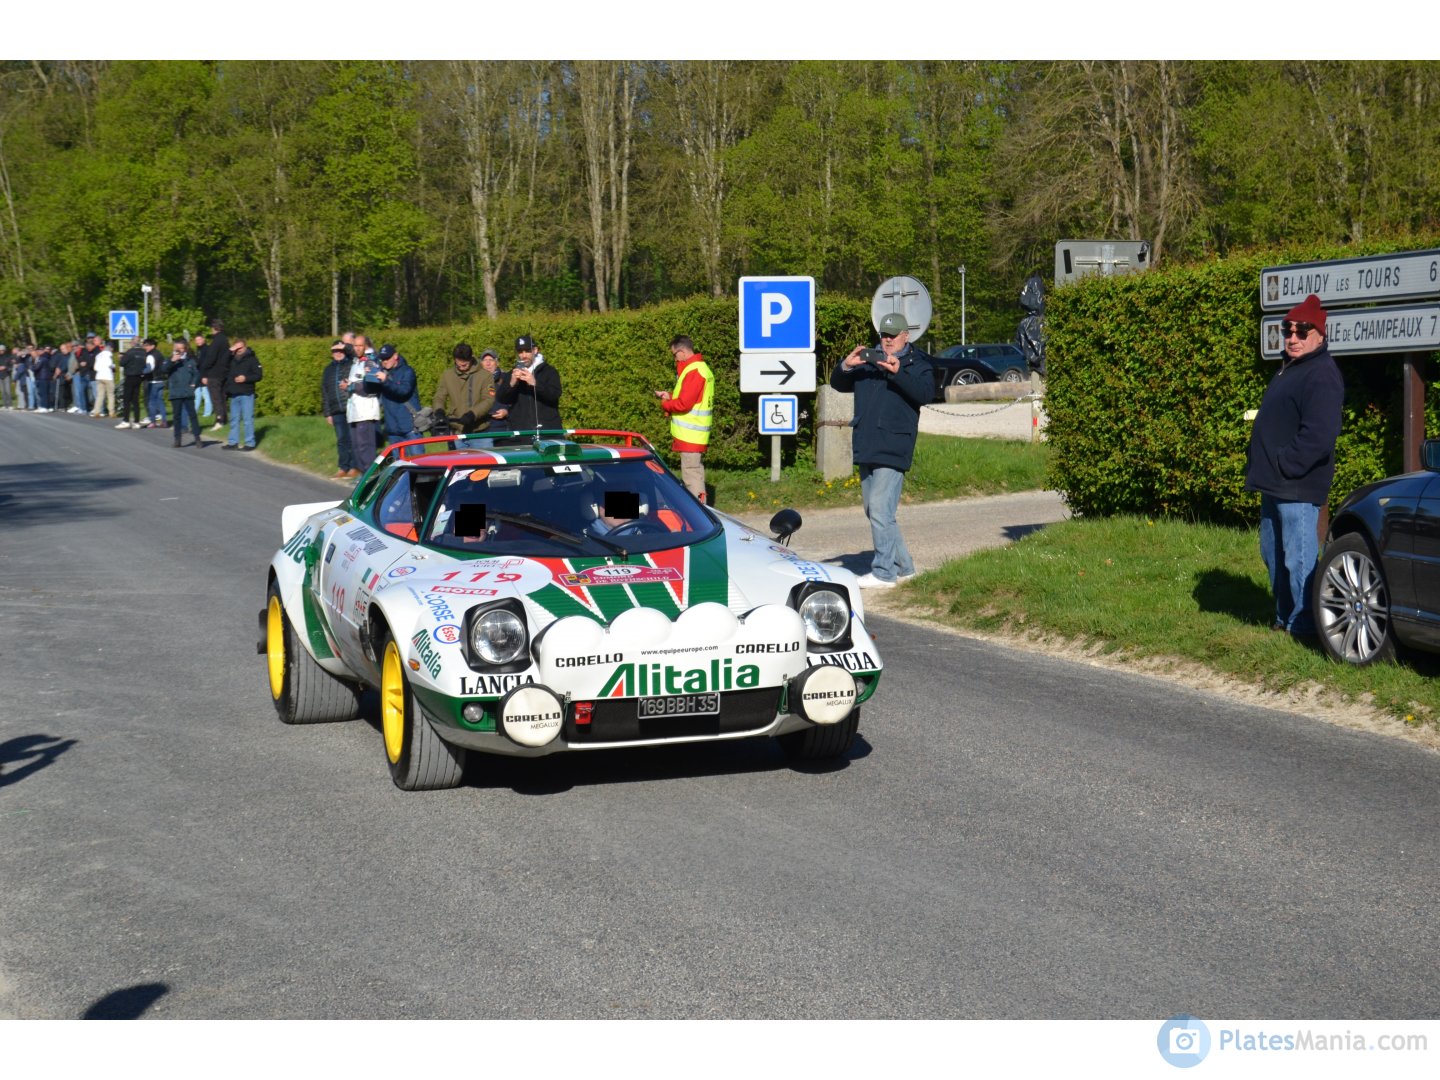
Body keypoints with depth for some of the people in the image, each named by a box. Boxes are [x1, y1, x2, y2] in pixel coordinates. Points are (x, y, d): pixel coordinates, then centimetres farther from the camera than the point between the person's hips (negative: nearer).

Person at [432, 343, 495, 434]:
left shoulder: (485, 375, -1)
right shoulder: (447, 374, 7)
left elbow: (489, 400, -9)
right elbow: (439, 397, 6)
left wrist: (472, 414, -25)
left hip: (479, 430, -2)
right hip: (455, 428, 2)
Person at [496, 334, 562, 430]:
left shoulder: (549, 371, 7)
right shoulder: (513, 374, 14)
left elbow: (555, 394, -8)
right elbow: (500, 399, 4)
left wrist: (535, 383, -22)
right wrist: (511, 384, -15)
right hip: (520, 430, 1)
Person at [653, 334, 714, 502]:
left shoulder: (694, 371, -17)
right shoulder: (701, 368, 16)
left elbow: (684, 404, -21)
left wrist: (665, 404, -4)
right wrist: (670, 395, 12)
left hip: (689, 436, -10)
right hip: (697, 435, 10)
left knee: (691, 474, -9)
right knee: (696, 473, 14)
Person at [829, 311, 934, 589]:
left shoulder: (917, 364, 2)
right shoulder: (869, 361, 19)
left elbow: (925, 394, -14)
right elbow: (838, 384, 17)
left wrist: (898, 372, -27)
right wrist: (845, 365, -4)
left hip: (893, 448, -7)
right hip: (866, 448, 7)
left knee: (880, 509, -14)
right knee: (874, 511, 11)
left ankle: (884, 572, -10)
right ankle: (903, 566, 21)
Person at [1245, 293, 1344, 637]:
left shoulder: (1321, 376, -16)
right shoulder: (1289, 369, 17)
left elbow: (1319, 438, -25)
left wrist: (1282, 465, -21)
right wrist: (1258, 462, 14)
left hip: (1297, 487, -11)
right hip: (1274, 484, 11)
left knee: (1299, 558, -6)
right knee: (1273, 554, 19)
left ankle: (1301, 625, 3)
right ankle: (1284, 617, 31)